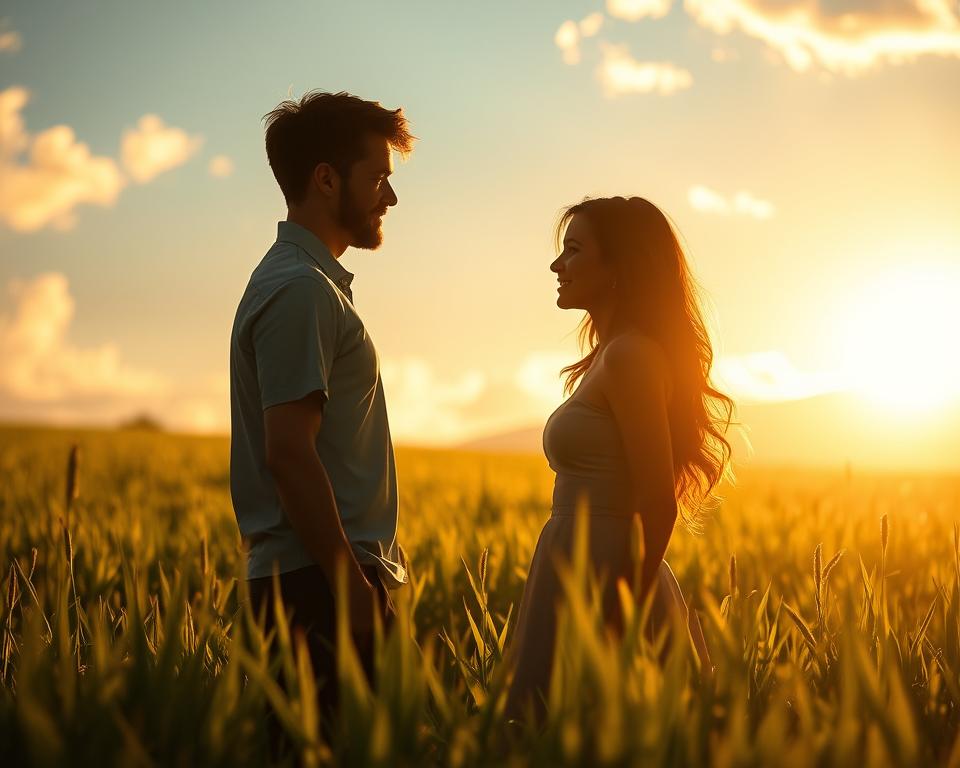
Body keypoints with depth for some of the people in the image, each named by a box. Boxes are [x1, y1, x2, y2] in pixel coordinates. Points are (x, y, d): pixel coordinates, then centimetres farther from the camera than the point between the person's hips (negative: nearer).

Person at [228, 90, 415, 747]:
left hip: (336, 578, 10)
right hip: (321, 587, -10)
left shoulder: (313, 282, 20)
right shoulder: (301, 290, -13)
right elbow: (288, 453, -21)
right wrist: (354, 588, -21)